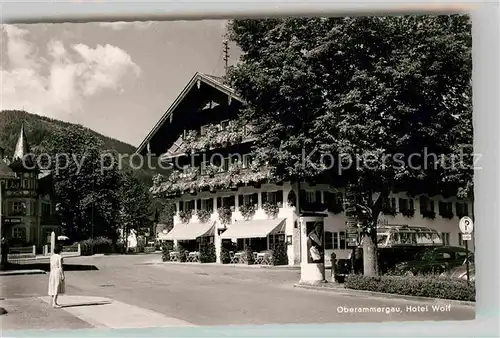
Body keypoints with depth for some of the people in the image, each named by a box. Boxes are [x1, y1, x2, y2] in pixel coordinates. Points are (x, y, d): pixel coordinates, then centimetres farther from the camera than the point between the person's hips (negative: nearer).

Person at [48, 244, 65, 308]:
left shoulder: (52, 257, 7)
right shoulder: (60, 257, -14)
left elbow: (51, 266, 11)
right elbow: (60, 267, -15)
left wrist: (51, 274, 19)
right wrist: (63, 275, -11)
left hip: (52, 272, 7)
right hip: (58, 272, -7)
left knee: (53, 288, 13)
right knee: (57, 288, -5)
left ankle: (52, 302, 18)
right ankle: (54, 303, -8)